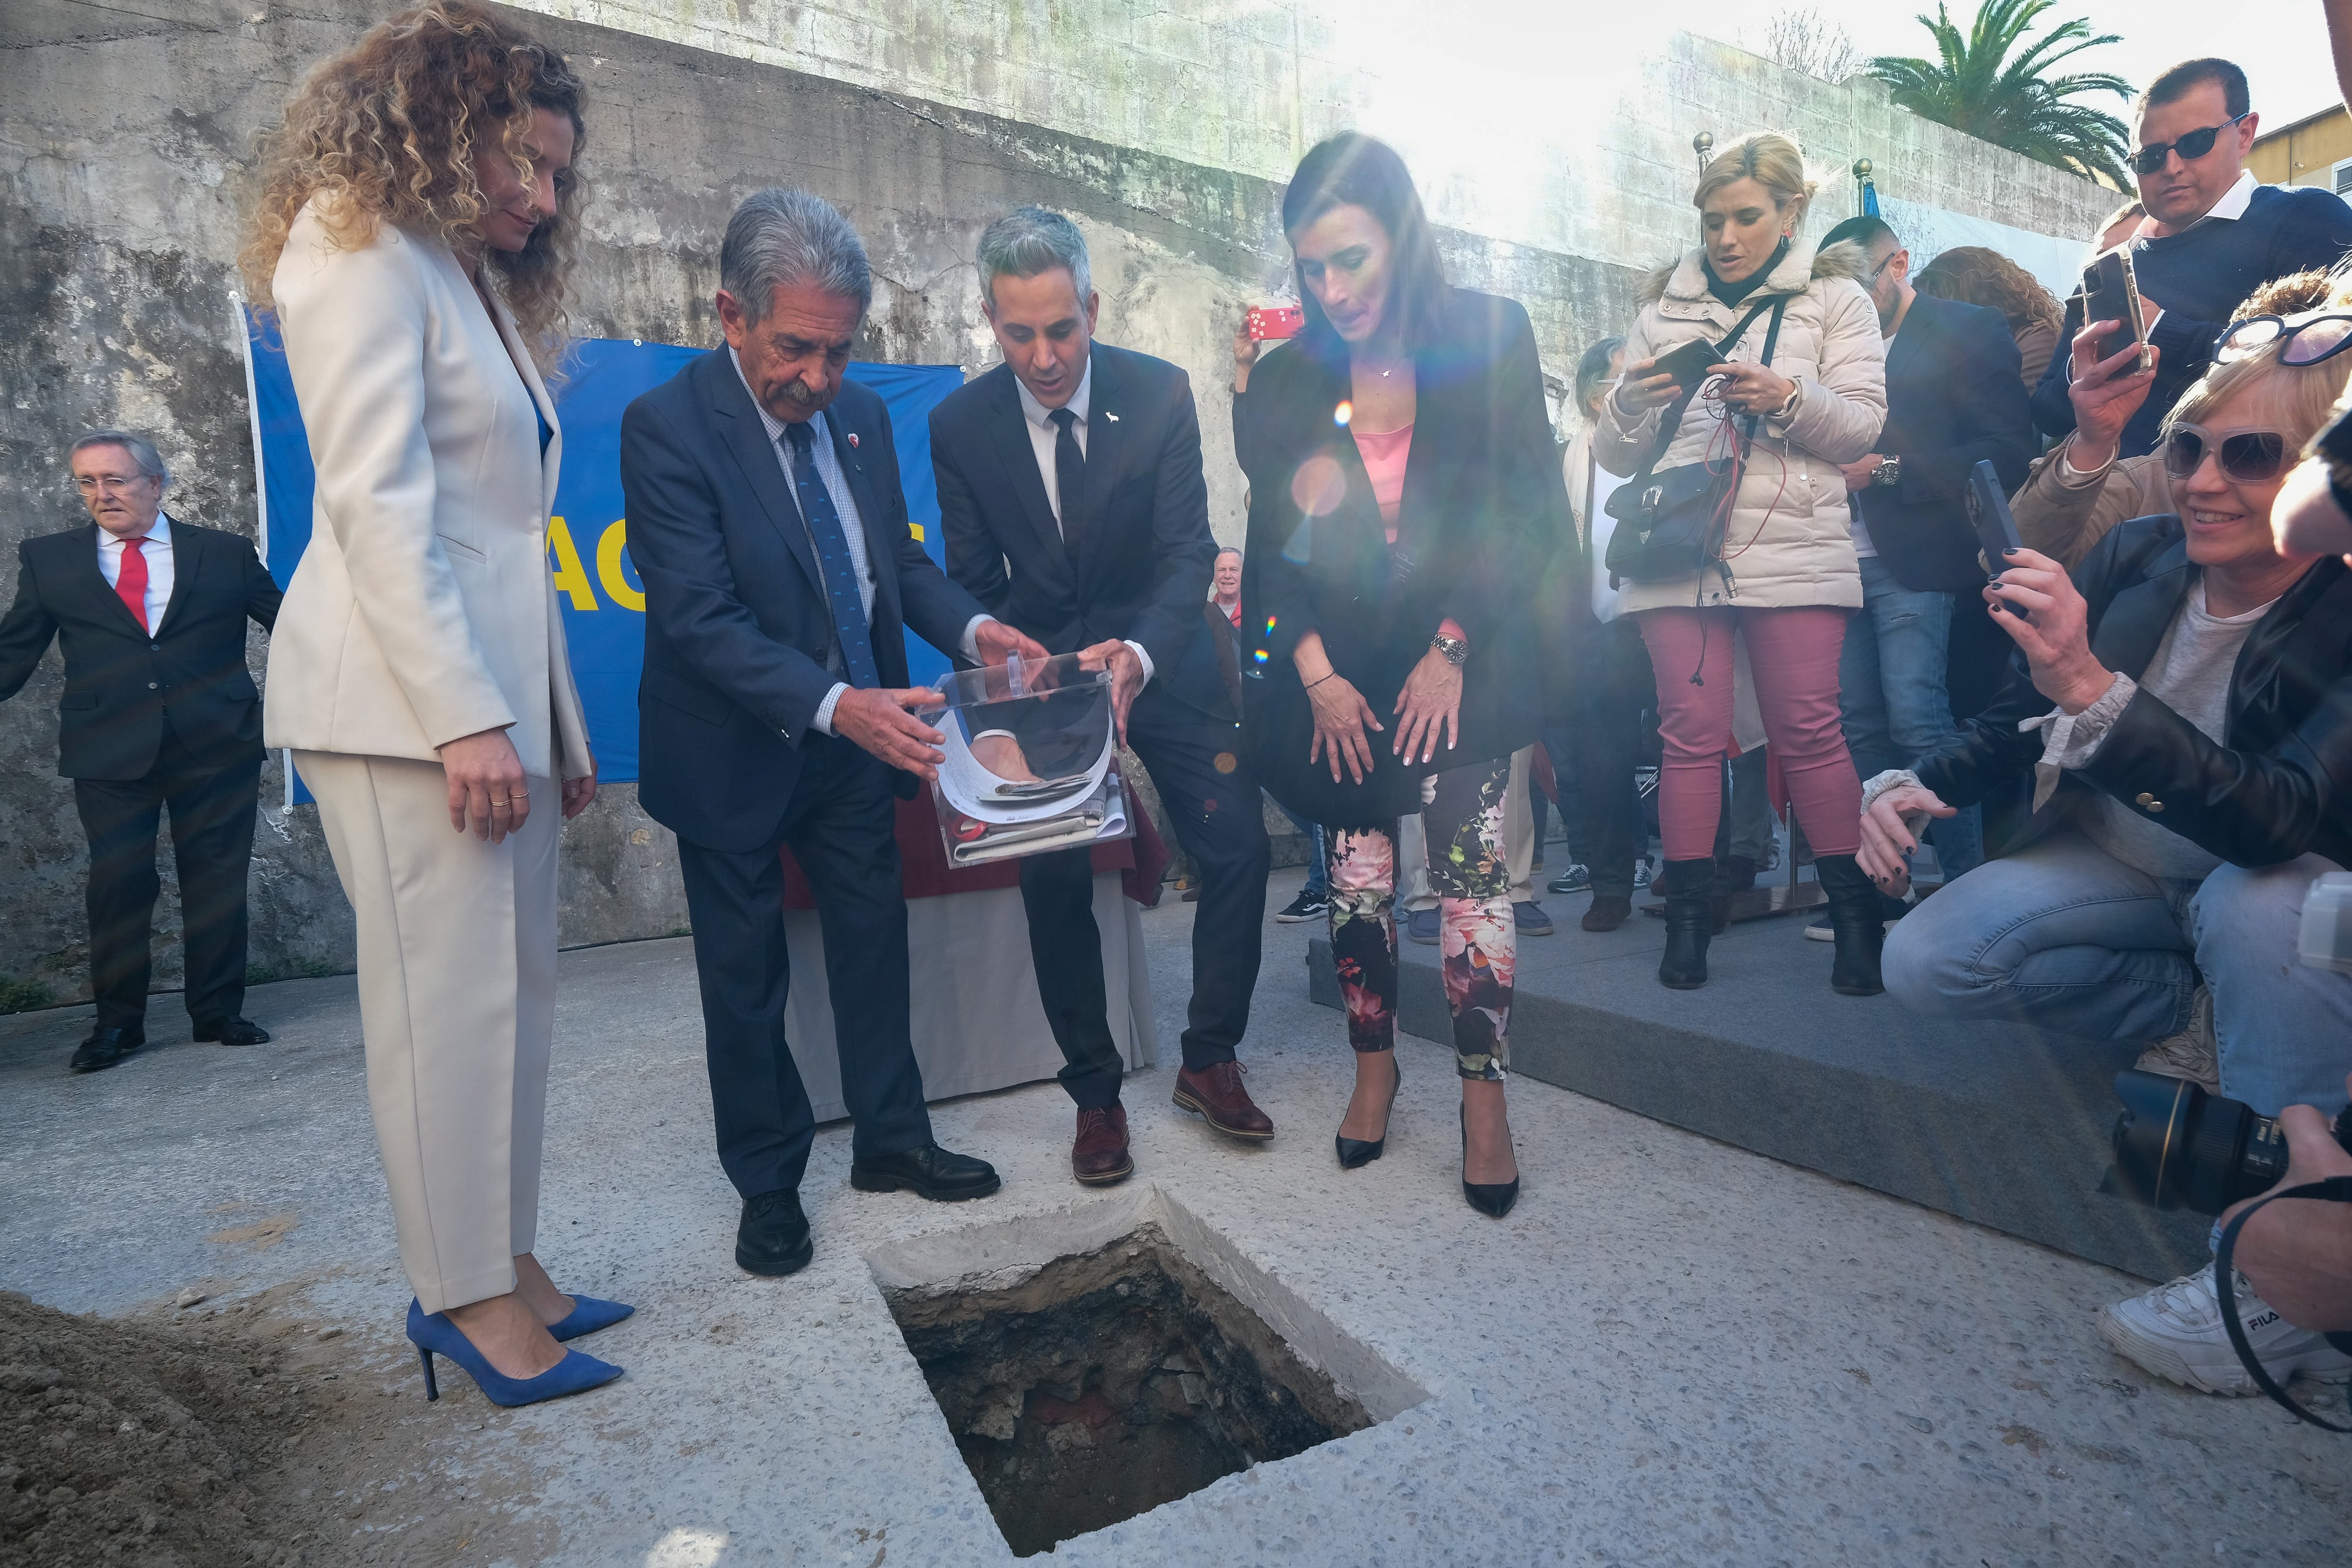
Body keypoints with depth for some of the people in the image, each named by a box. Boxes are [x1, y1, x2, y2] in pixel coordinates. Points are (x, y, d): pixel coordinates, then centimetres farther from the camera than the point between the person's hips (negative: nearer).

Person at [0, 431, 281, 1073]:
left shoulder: (227, 552, 7)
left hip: (216, 747, -1)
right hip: (108, 752, 1)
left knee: (217, 882, 4)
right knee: (117, 884, 4)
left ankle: (219, 1012, 16)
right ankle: (117, 1022, 17)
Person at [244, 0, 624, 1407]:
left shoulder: (473, 284, 24)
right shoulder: (361, 249, -1)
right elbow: (375, 502, -13)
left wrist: (558, 721, 13)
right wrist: (465, 717, -19)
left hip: (496, 691, 8)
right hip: (410, 697, -8)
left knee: (516, 989, 7)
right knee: (449, 996, -4)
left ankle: (504, 1264, 17)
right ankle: (465, 1291, 9)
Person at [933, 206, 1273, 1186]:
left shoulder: (1159, 392, -10)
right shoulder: (960, 423, -7)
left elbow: (1189, 551, -14)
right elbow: (972, 583, -2)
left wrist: (1138, 654, -33)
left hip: (1163, 660, 0)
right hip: (1042, 672, 1)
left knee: (1238, 847, -8)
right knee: (1053, 880, -3)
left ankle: (1209, 1060, 14)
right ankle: (1095, 1095, 16)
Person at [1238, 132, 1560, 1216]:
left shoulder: (1489, 337, -1)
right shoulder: (1285, 380, 4)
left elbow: (1530, 512, -3)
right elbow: (1271, 552, 4)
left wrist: (1451, 650, -9)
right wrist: (1317, 678, -5)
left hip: (1463, 658, -1)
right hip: (1341, 668, 2)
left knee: (1472, 867, -7)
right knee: (1357, 871, 3)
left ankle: (1484, 1094, 6)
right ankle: (1374, 1067, 21)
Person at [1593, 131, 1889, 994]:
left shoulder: (1834, 298, 14)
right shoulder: (1666, 306, 18)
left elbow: (1862, 426, 4)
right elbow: (1617, 455, 14)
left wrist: (1787, 398, -14)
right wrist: (1632, 404, -7)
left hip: (1794, 549, -1)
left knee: (1808, 729, -5)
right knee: (1691, 730, -2)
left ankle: (1856, 916, 8)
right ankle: (1688, 917, 6)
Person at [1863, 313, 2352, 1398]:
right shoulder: (2134, 557, -11)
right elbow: (2016, 719, 1)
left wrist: (2094, 690, -49)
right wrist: (1916, 787, -19)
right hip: (2113, 860, 3)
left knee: (2254, 902, -39)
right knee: (1925, 963, -19)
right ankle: (2212, 1010, 2)